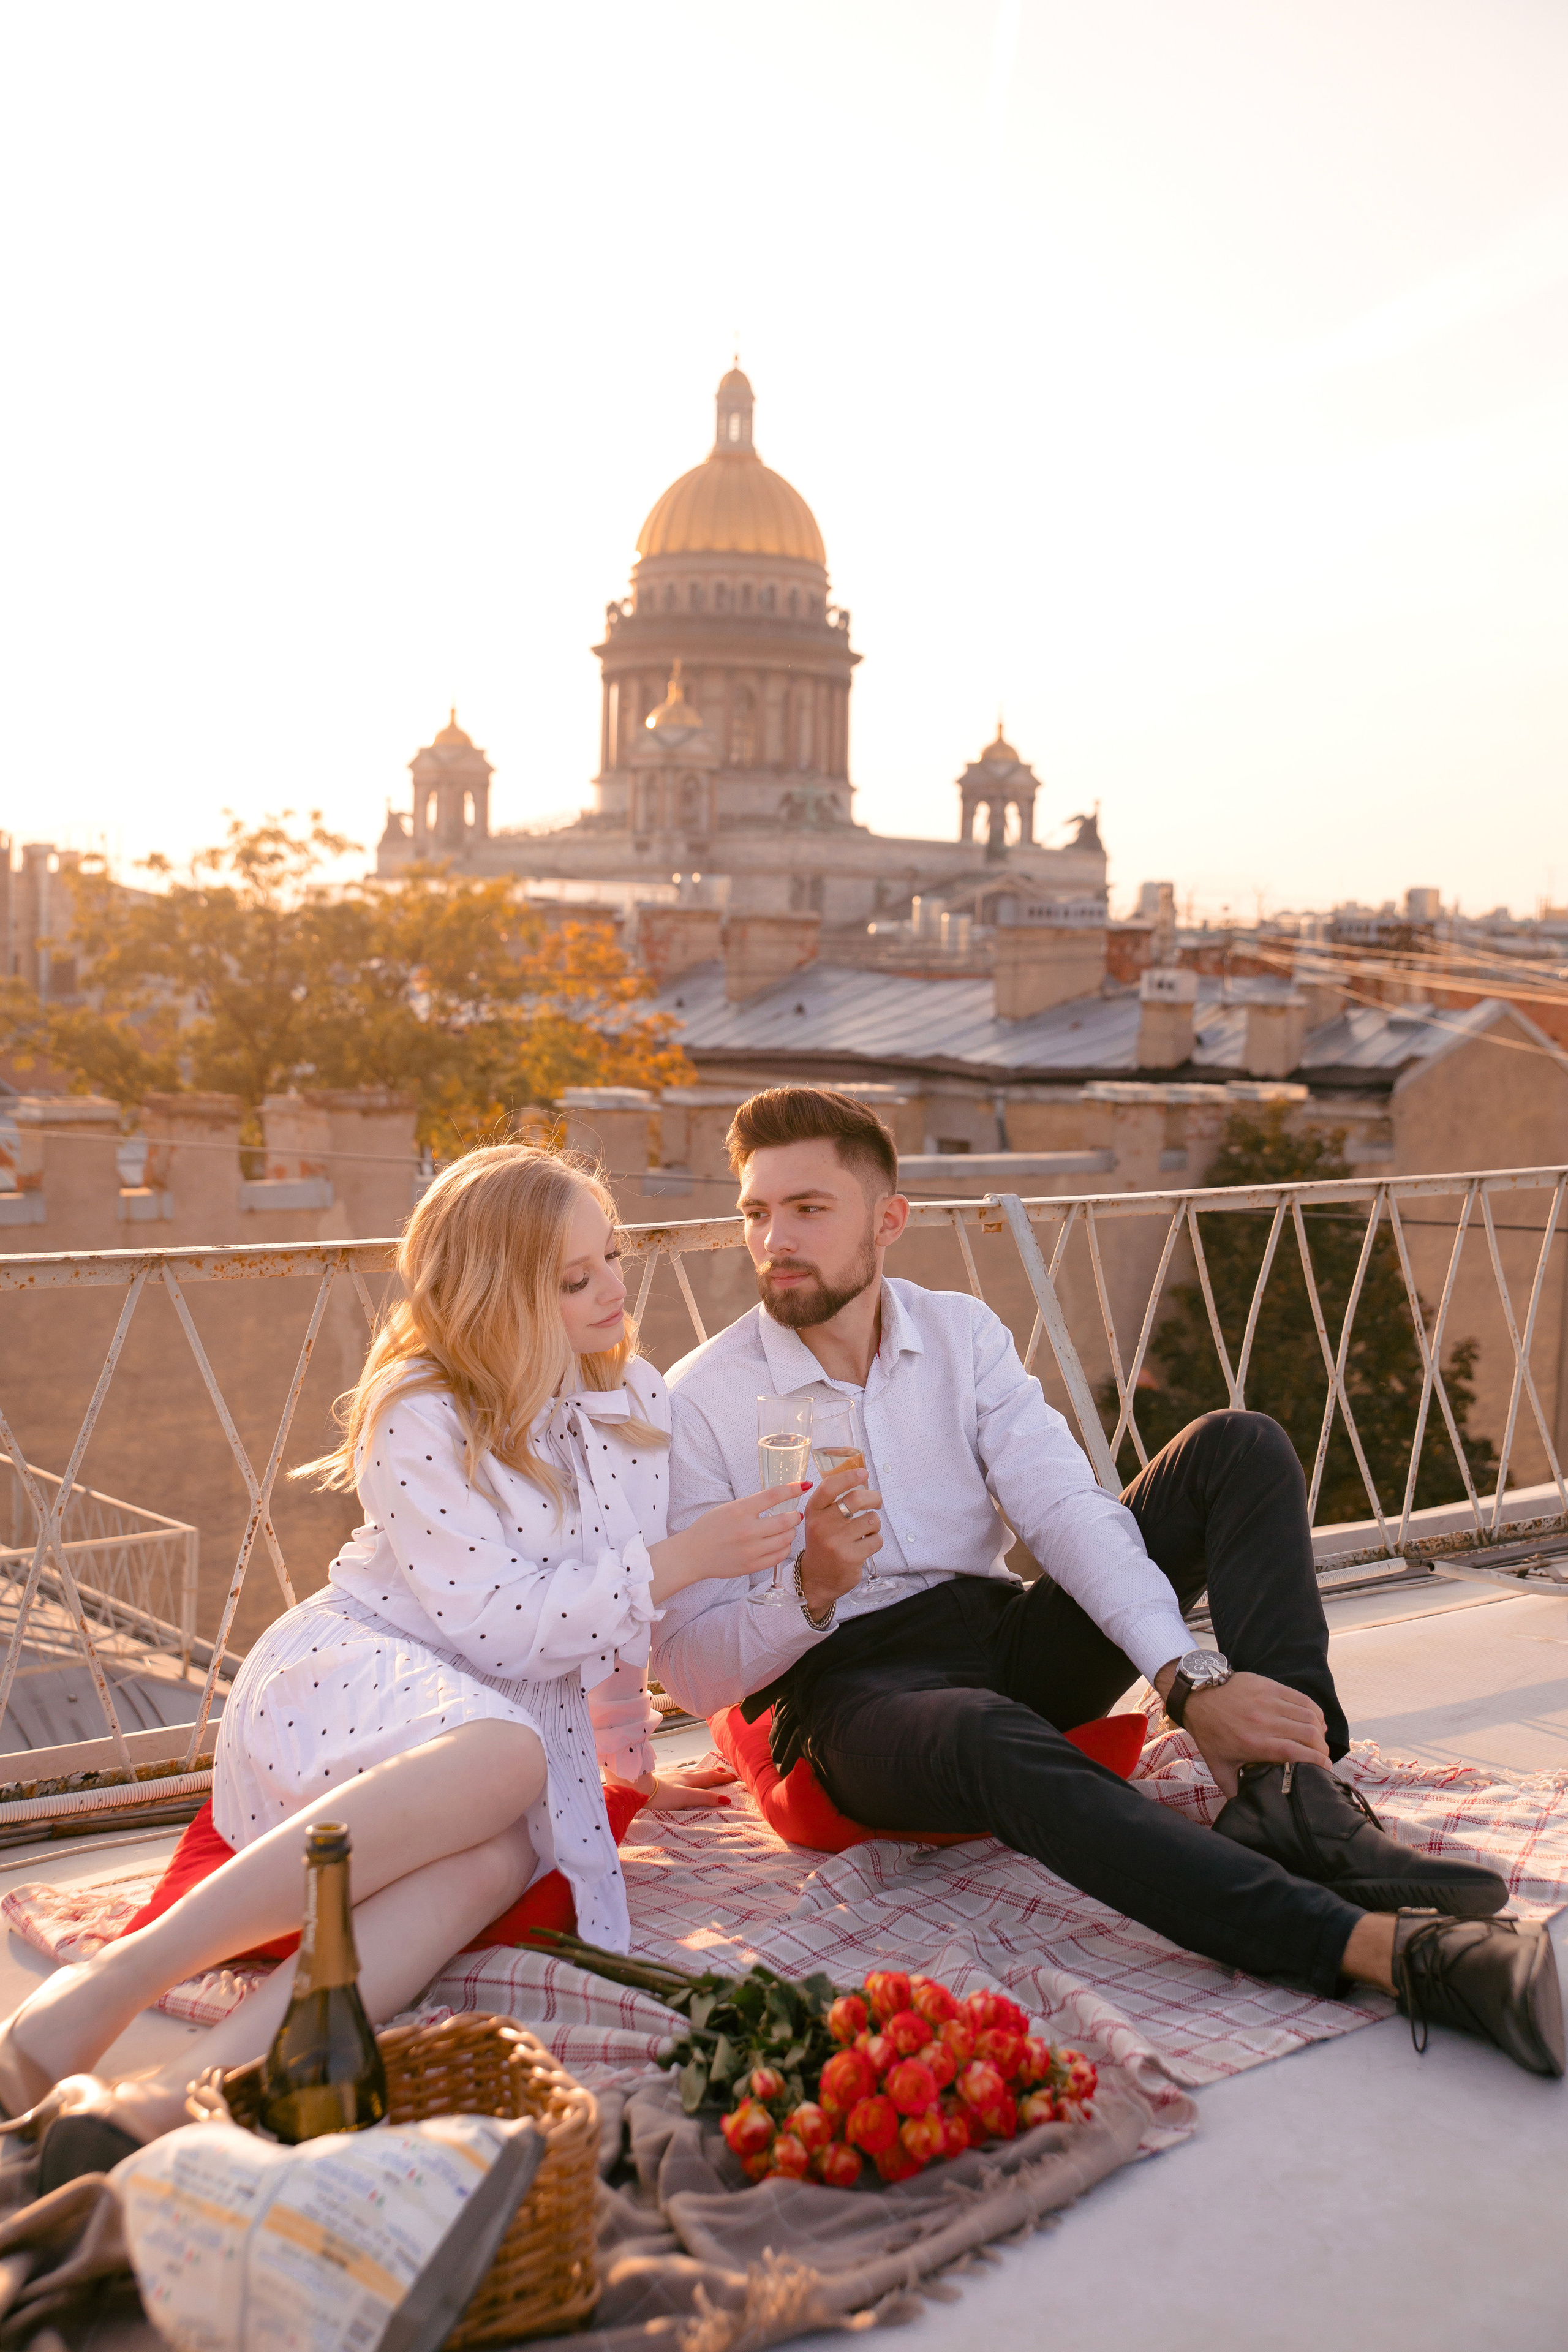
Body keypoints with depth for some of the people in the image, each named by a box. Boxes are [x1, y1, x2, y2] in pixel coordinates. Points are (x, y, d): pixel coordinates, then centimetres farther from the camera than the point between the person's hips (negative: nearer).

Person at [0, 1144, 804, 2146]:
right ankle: (115, 1981, -40)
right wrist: (676, 1562, -16)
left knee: (501, 1855, -34)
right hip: (349, 1683, -4)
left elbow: (618, 1604, 19)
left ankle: (190, 2087, -49)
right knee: (505, 1757, -40)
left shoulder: (636, 1399, 7)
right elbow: (486, 1620, -17)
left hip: (524, 1713, 4)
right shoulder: (418, 1415, -11)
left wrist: (630, 1760, 24)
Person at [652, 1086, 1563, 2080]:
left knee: (1240, 1448, -8)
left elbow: (1066, 1508, -9)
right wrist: (810, 1592, -28)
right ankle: (1386, 1946, -51)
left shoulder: (959, 1330, 4)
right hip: (852, 1688, -5)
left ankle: (1287, 1792, -28)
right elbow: (695, 1670, -8)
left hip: (1010, 1636, 5)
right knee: (991, 1738, -41)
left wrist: (1191, 1679, -22)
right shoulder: (701, 1401, -6)